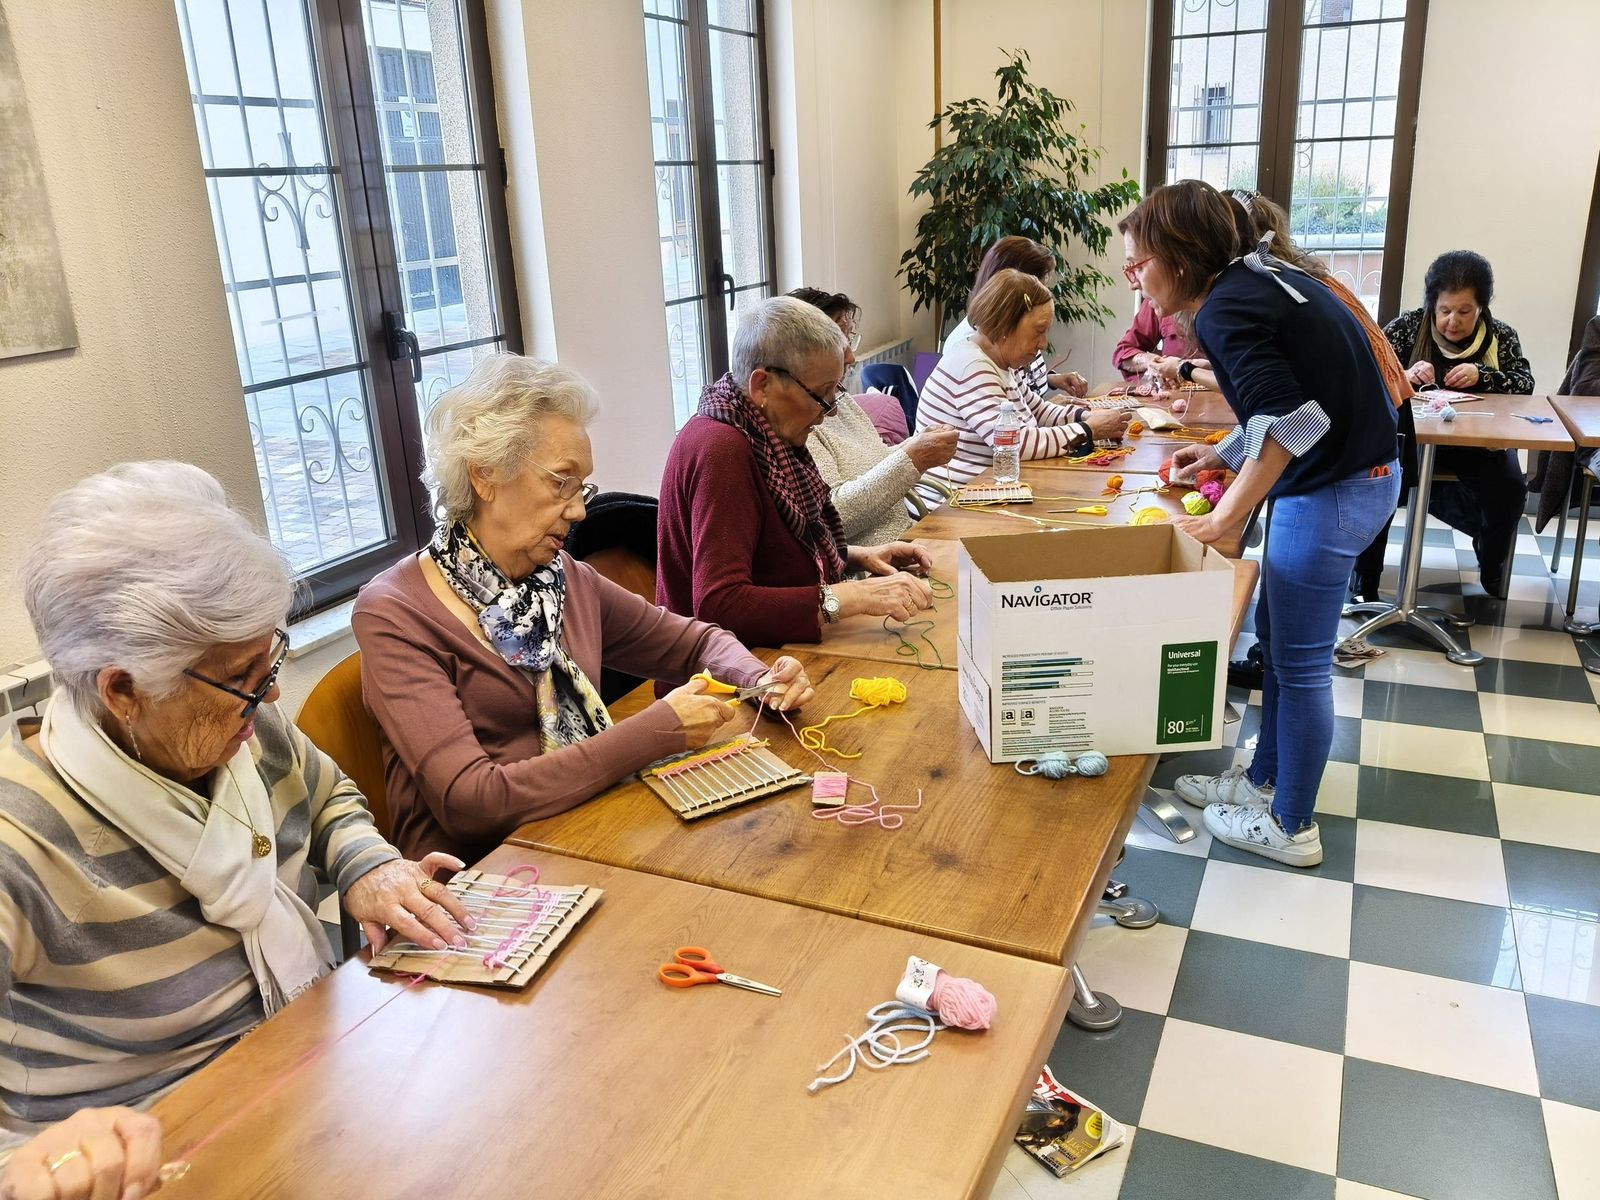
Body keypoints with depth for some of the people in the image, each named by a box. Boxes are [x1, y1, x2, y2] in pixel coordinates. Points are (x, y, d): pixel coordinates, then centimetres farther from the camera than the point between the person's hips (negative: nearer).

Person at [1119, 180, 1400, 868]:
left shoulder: (1224, 310, -18)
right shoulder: (1257, 279, 10)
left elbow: (1290, 421, -27)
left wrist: (1222, 521, -22)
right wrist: (1223, 454, 16)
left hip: (1332, 490, -10)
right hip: (1357, 472, 10)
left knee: (1299, 660, 3)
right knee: (1274, 633, 19)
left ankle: (1291, 828, 19)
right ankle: (1264, 779, 35)